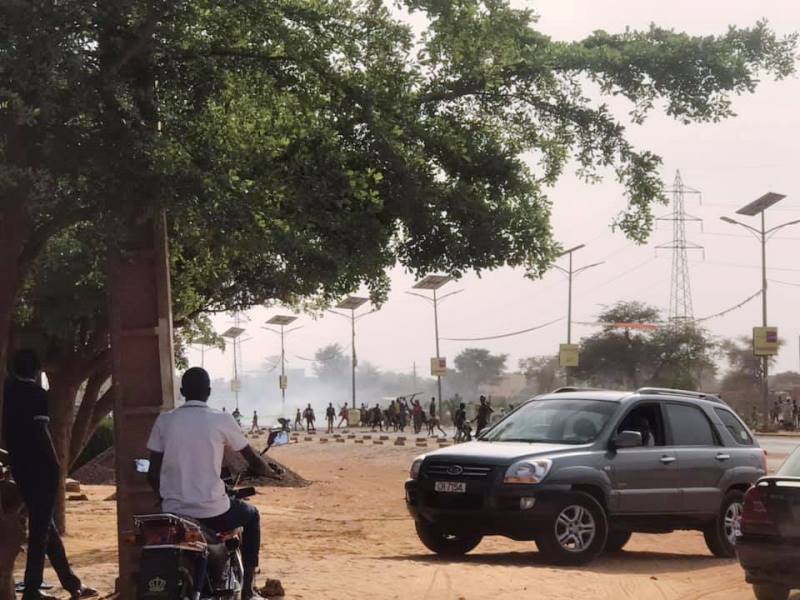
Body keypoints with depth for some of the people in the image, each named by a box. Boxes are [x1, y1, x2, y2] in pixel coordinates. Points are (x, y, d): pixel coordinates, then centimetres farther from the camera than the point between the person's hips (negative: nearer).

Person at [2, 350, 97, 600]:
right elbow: (41, 432, -18)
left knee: (43, 523, 14)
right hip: (40, 467, -8)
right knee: (40, 527, -2)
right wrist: (55, 464, -10)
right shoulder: (36, 394, -13)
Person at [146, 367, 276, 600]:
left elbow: (153, 474, 3)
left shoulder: (164, 421, 2)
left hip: (173, 512, 3)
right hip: (212, 512, -3)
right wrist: (269, 471, 28)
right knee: (251, 515, 29)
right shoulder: (221, 420, -5)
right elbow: (254, 460, 5)